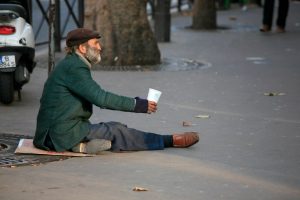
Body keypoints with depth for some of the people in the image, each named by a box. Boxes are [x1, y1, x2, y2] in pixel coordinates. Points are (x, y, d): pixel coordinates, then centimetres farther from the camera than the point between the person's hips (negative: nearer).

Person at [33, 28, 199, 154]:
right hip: (67, 133, -9)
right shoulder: (73, 67, -15)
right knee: (115, 132, -6)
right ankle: (170, 141, -1)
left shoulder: (73, 65, 16)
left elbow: (98, 97, 18)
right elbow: (100, 97, -19)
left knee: (115, 127, 4)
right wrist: (137, 105, -13)